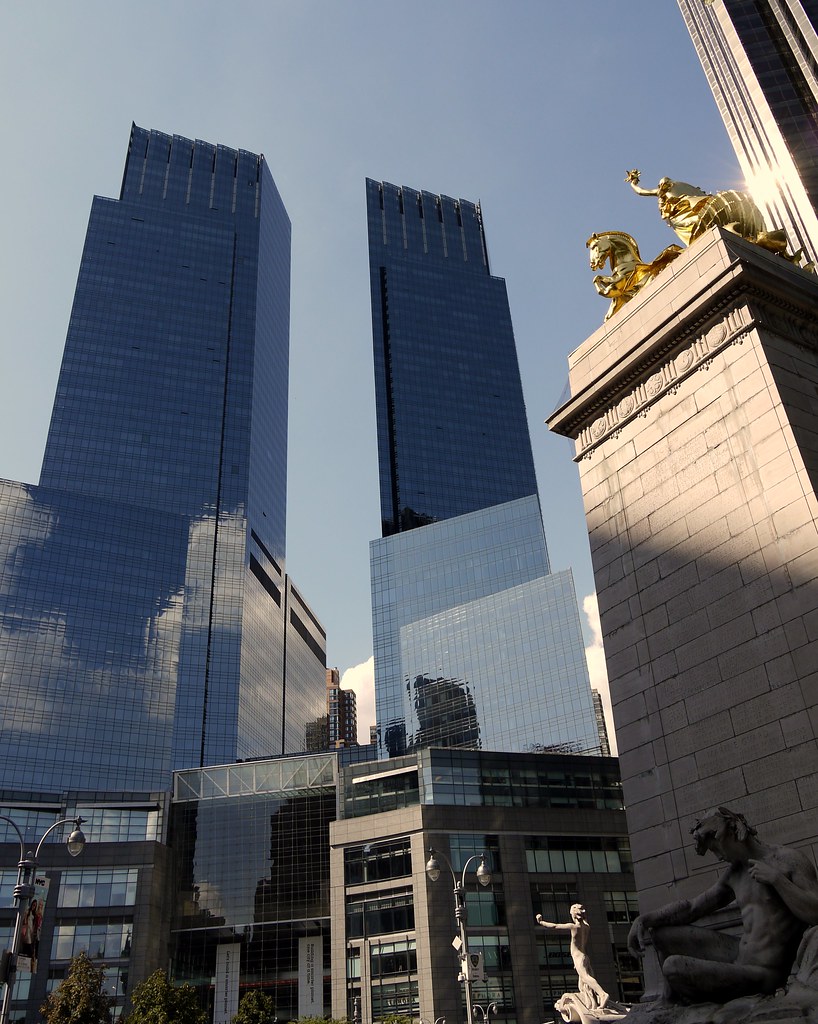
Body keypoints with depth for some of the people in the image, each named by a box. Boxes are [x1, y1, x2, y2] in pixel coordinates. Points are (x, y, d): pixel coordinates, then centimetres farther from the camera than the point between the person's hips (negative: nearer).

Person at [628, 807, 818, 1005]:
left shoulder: (790, 859, -9)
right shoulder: (734, 873, 13)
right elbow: (692, 907, 15)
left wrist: (776, 878, -22)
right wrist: (647, 918, 2)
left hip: (763, 974, -8)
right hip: (739, 956, 8)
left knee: (673, 967, -21)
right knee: (661, 933, 13)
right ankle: (670, 1004, 29)